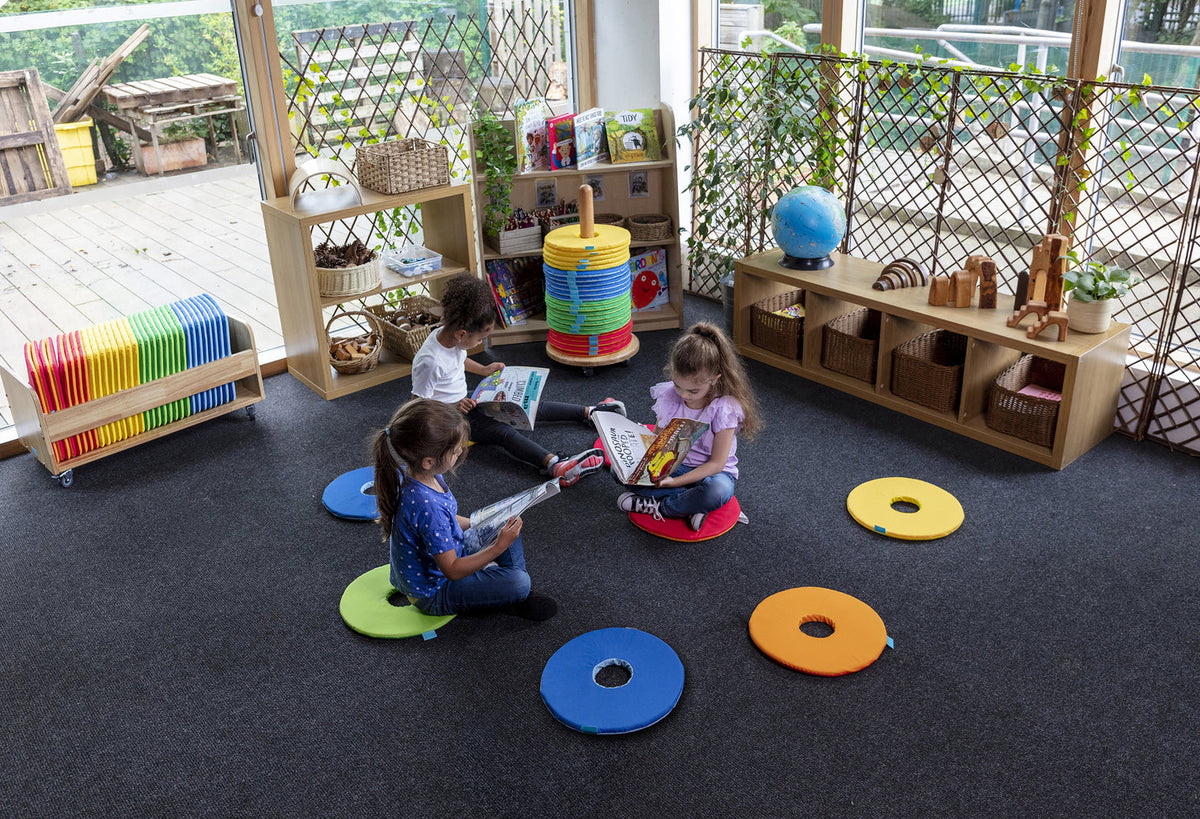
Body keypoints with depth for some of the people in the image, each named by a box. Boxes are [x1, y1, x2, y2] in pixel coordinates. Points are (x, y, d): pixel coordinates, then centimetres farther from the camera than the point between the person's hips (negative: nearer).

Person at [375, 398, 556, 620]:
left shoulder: (428, 476, -11)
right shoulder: (426, 506, -39)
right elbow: (452, 571, -30)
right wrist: (499, 547, -28)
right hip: (432, 592, -9)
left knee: (507, 526, 13)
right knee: (518, 583, -22)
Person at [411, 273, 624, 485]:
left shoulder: (450, 336, -5)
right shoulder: (430, 361, -32)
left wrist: (483, 370, 13)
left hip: (464, 399, 9)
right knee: (501, 431, -30)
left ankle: (589, 412, 10)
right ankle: (555, 465, -50)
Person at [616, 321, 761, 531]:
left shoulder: (724, 407, -21)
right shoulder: (669, 396, -9)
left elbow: (716, 463, -19)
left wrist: (675, 481, -29)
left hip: (709, 472, -4)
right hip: (672, 465, 5)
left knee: (719, 491, -41)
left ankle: (659, 507, -17)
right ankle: (690, 507, -21)